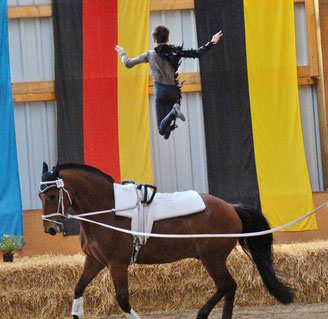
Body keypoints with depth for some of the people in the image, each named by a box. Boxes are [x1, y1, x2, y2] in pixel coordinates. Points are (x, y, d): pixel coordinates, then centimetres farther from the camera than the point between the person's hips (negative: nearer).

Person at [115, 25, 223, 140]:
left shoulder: (150, 55, 2)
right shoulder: (175, 52, 4)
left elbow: (128, 64, 7)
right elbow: (197, 53, 1)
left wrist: (122, 54, 28)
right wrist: (212, 43, 12)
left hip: (160, 90, -2)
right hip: (174, 90, 2)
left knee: (162, 130, -6)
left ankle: (173, 112, -34)